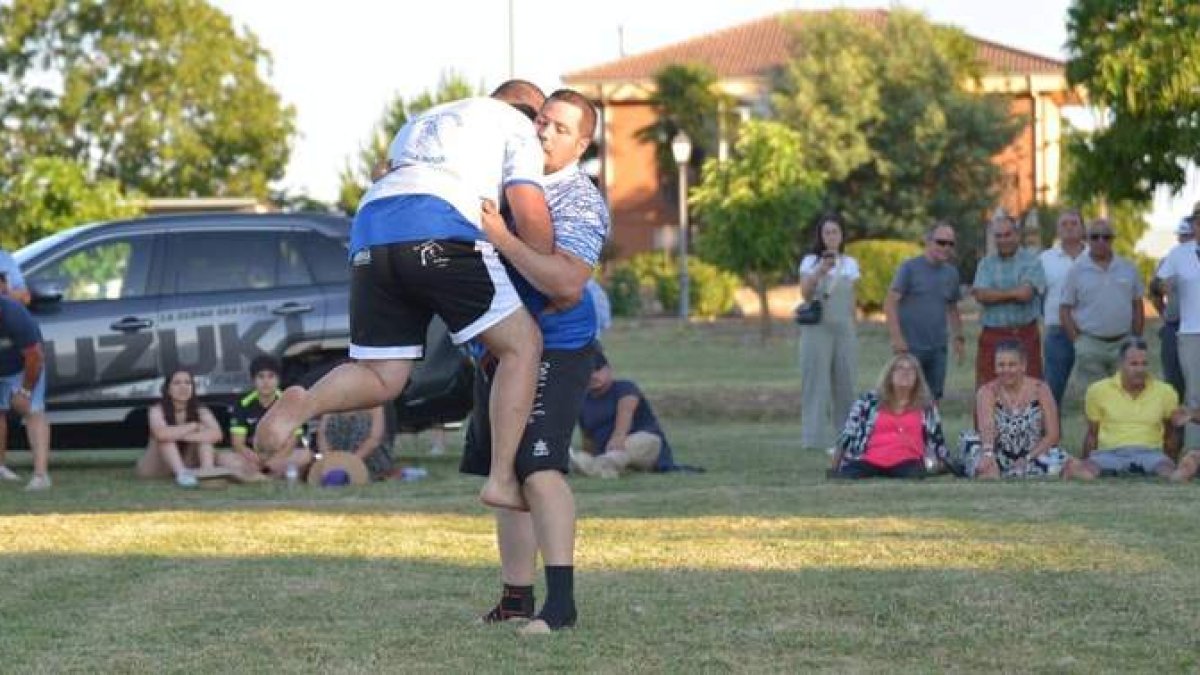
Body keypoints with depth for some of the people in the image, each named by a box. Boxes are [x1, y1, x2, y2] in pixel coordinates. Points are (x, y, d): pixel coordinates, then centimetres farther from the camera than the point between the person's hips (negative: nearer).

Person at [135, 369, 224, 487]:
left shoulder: (200, 411, -6)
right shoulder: (157, 410, -15)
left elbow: (216, 434, -27)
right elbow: (161, 433, -39)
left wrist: (181, 435, -34)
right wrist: (193, 426, -26)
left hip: (186, 463, 3)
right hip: (155, 468, -3)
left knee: (203, 433, -19)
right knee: (167, 436, -29)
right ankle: (181, 473, -50)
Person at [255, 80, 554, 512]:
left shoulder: (425, 120, 39)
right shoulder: (517, 125, 19)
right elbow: (529, 211, 7)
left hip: (368, 233, 6)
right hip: (438, 234, -6)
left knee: (381, 378, 12)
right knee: (522, 344, 5)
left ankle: (304, 405, -20)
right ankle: (501, 479, -5)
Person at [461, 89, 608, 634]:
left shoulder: (580, 203, -16)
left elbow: (567, 284, -30)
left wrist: (501, 238, -31)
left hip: (553, 349, -8)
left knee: (539, 467, -20)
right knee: (506, 472, 11)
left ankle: (560, 602, -23)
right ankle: (516, 597, 19)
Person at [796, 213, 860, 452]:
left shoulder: (850, 264, 12)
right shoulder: (811, 261, 2)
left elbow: (852, 298, 16)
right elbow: (805, 293, -10)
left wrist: (853, 326, 13)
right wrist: (820, 271, -24)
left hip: (844, 329, 4)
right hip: (818, 328, -4)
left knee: (845, 382, 4)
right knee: (817, 380, -7)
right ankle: (818, 436, -7)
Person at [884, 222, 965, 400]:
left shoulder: (951, 273, 12)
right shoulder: (909, 268, -5)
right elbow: (890, 303, -10)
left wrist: (959, 338, 15)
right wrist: (897, 338, -17)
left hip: (937, 348, 5)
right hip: (910, 346, -5)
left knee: (934, 398, 6)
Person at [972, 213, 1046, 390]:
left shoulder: (1031, 261, 3)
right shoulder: (986, 264, 12)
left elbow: (1025, 293, -12)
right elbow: (981, 296, -3)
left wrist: (993, 294, -1)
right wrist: (1013, 293, -6)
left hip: (1025, 335, -2)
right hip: (992, 336, 2)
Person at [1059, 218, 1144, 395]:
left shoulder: (1128, 268, 8)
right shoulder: (1077, 271, 1)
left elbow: (1137, 306, 14)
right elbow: (1064, 310, 2)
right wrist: (1077, 341, -6)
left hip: (1124, 343, 2)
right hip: (1090, 345, -2)